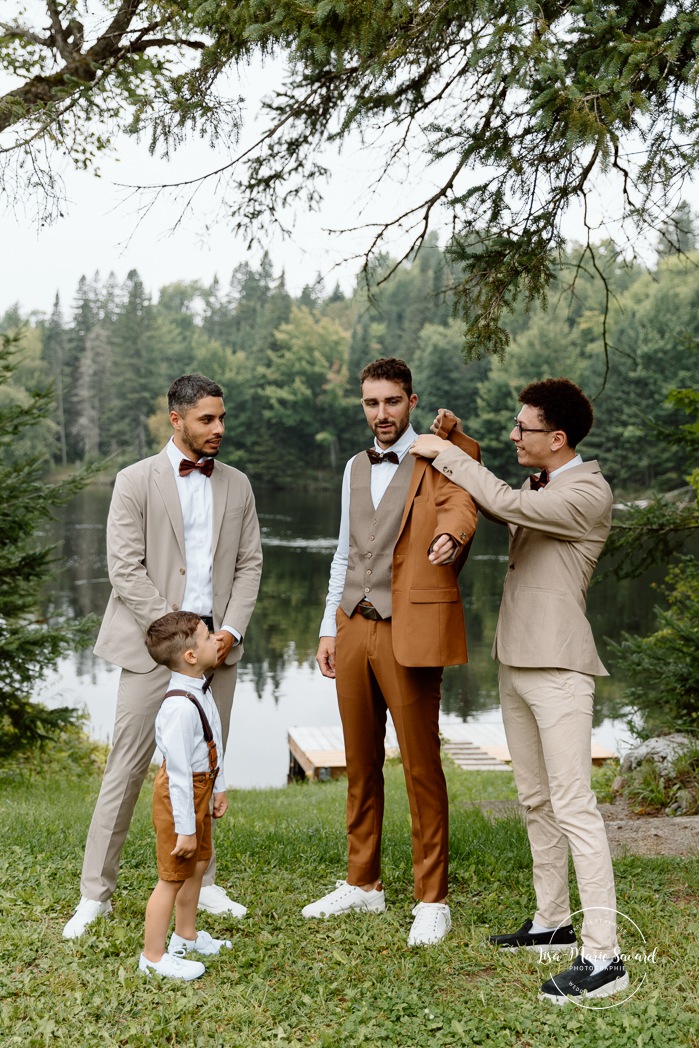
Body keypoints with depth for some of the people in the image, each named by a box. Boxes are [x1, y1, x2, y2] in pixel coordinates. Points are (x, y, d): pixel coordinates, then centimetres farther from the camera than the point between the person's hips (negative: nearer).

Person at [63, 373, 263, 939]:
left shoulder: (237, 486, 10)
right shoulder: (136, 482, -3)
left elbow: (249, 564, 9)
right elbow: (125, 569, -9)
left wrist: (231, 630, -6)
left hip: (217, 643, 4)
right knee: (127, 767, -1)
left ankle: (201, 882, 23)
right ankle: (96, 893, 9)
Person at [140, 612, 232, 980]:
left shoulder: (201, 691, 1)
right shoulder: (180, 707, -30)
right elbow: (179, 772, -28)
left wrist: (218, 789, 19)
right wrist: (185, 827, -23)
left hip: (200, 791, 10)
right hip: (179, 796, -10)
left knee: (198, 864, 24)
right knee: (173, 875, 2)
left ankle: (185, 935, 43)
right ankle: (153, 957, 17)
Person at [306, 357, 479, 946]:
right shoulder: (356, 468, 19)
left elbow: (460, 503, -22)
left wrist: (450, 534, -45)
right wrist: (329, 626, 16)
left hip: (409, 631, -6)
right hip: (354, 629, 6)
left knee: (421, 767, -2)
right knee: (361, 764, 13)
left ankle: (432, 900, 10)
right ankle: (363, 885, 27)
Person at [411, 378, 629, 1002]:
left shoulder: (589, 493, -13)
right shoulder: (537, 487, 15)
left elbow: (506, 503, -24)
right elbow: (494, 506, 31)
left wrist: (447, 455, -11)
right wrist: (457, 446, 17)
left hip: (558, 669, -9)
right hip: (517, 665, 9)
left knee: (573, 806, -11)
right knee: (537, 802, 15)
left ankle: (603, 956, -7)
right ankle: (553, 924, 28)